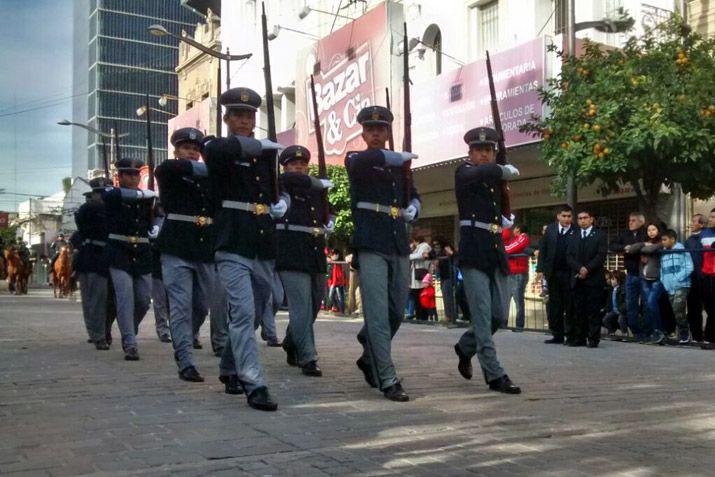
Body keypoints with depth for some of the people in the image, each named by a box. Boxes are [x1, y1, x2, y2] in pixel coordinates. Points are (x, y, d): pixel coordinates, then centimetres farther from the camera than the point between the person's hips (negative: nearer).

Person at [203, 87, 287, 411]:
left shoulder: (265, 154, 17)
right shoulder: (219, 151, 0)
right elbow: (215, 148, -26)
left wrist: (281, 205, 12)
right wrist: (261, 144, -17)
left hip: (264, 249, 6)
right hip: (233, 247, -6)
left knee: (249, 315, 14)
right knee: (243, 313, -16)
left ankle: (230, 370, 32)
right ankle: (254, 385, -15)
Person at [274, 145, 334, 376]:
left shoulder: (315, 191, 17)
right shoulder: (280, 186, -1)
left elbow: (325, 213, 32)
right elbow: (294, 179, -24)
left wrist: (329, 223, 8)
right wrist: (321, 183, -10)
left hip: (316, 255, 7)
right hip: (292, 255, -7)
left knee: (313, 306, 14)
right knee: (301, 308, -10)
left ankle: (291, 346, 35)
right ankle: (308, 359, -6)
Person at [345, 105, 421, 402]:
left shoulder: (399, 165, 17)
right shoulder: (356, 160, 2)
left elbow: (413, 195, 29)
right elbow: (368, 159, -23)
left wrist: (412, 208, 7)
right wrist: (402, 156, -10)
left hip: (399, 246, 6)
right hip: (371, 246, -6)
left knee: (396, 313, 12)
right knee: (378, 315, -10)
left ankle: (369, 358, 35)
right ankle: (387, 380, -7)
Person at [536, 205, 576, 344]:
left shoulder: (576, 232, -4)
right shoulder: (550, 229, 8)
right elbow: (543, 250, 8)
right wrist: (540, 269, 1)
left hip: (569, 274, -4)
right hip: (552, 273, 4)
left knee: (570, 306, 1)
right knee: (554, 306, 7)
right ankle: (557, 335, 15)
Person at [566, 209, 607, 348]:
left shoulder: (600, 235, 7)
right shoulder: (574, 236, 16)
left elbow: (601, 255, -4)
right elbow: (569, 256, 7)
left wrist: (587, 269, -13)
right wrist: (579, 268, -9)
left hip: (594, 278, -3)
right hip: (577, 279, 3)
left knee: (593, 310, -4)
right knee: (578, 310, 2)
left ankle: (593, 339, -2)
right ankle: (579, 338, 5)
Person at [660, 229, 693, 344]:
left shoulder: (682, 251, -7)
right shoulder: (663, 253, 11)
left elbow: (689, 268, -12)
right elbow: (662, 269, 20)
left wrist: (677, 278, -17)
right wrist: (663, 280, 6)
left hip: (681, 286, -6)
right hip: (669, 288, 7)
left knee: (678, 310, -17)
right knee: (676, 312, 8)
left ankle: (684, 335, -5)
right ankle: (682, 334, 17)